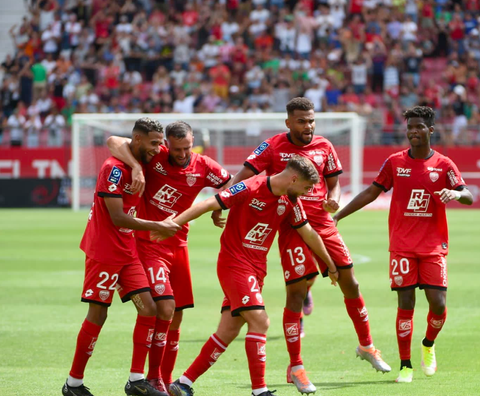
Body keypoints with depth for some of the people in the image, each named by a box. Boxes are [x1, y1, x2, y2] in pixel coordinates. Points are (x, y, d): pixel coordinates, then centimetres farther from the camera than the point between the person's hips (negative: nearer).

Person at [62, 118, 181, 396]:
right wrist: (158, 226, -17)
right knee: (98, 315, -5)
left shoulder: (141, 166, 9)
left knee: (148, 308, -1)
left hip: (128, 252, 8)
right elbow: (118, 218, -20)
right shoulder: (114, 168, -17)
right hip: (104, 251, -8)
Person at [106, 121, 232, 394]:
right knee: (165, 306, -19)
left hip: (178, 245, 4)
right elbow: (114, 142, -19)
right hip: (149, 245, -4)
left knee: (177, 316, 7)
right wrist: (137, 167, -34)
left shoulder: (204, 167, -3)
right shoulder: (154, 157, -11)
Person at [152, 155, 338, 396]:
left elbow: (308, 234, 19)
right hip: (234, 265, -8)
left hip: (256, 270, 8)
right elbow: (208, 205, -18)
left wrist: (330, 265, 28)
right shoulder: (249, 189, -15)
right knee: (259, 321, -18)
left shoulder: (289, 203, 7)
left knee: (228, 331, 4)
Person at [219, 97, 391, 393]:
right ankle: (296, 367, 1)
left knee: (350, 282, 10)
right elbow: (243, 178, -9)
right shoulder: (273, 147, -6)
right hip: (292, 227, -4)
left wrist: (333, 199, -7)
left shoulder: (324, 147, 6)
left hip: (324, 224, 4)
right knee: (296, 293, -8)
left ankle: (366, 345, 31)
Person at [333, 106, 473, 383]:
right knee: (405, 303, -5)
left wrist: (457, 193, -29)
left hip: (434, 246, 0)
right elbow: (371, 192, 12)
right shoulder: (395, 162, 3)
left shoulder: (444, 165, 1)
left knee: (438, 303, -7)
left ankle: (429, 346, 24)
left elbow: (469, 197, -5)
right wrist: (337, 216, 9)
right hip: (402, 246, 0)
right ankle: (405, 365, 3)